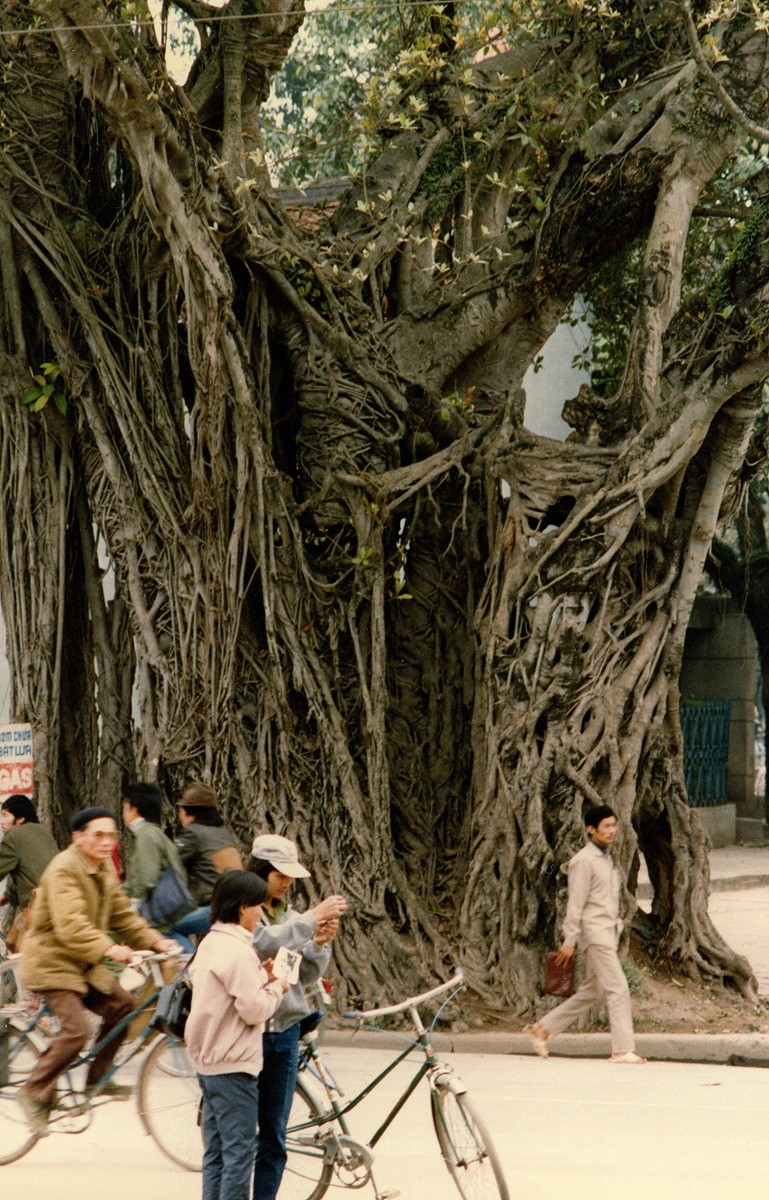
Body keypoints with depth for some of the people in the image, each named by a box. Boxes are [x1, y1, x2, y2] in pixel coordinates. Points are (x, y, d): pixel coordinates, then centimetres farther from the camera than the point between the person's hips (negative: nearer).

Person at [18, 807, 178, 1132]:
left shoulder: (105, 869, 9)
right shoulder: (64, 870, -21)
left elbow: (122, 915, 13)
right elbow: (71, 925, -33)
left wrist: (155, 942, -2)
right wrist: (108, 949, -45)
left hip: (84, 964, 9)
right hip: (52, 962, -9)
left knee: (121, 1005, -4)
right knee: (76, 1028, -20)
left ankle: (97, 1078, 9)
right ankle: (36, 1091, -4)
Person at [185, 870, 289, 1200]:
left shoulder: (210, 943, 12)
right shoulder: (238, 950, -18)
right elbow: (254, 1009, -20)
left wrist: (260, 976, 8)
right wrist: (276, 987, -3)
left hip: (208, 1061, 10)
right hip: (234, 1064, -10)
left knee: (216, 1150, 13)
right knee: (239, 1148, -4)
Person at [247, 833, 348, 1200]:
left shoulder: (287, 915, 13)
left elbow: (306, 977, 11)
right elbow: (265, 943, -25)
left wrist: (320, 943, -7)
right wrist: (314, 918, -26)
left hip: (284, 1031, 6)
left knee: (274, 1138, 9)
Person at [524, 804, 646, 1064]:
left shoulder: (606, 858, 18)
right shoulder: (584, 861, -11)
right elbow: (575, 903, -13)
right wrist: (569, 941, -15)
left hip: (609, 932, 10)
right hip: (594, 932, -10)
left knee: (592, 991, 13)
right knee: (618, 988, -13)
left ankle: (542, 1029, 21)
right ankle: (623, 1049, -14)